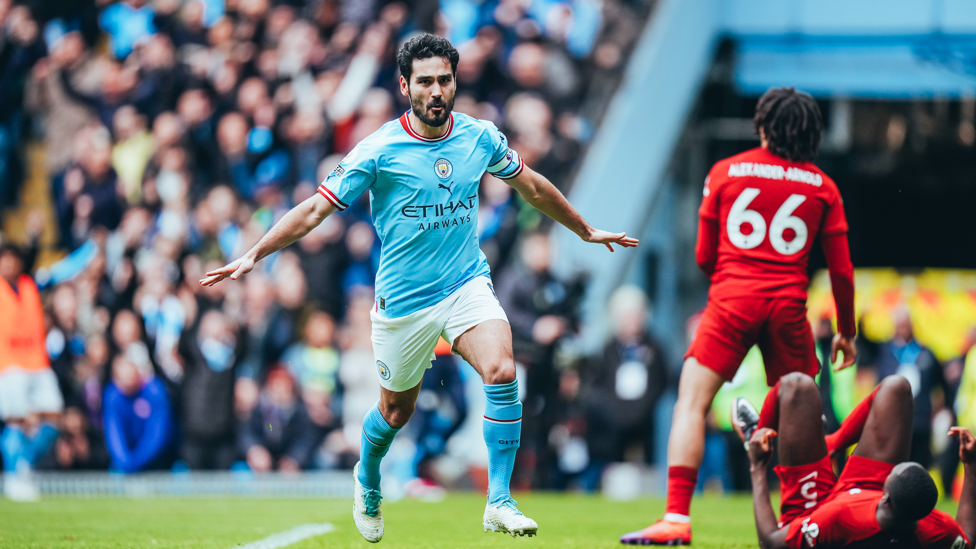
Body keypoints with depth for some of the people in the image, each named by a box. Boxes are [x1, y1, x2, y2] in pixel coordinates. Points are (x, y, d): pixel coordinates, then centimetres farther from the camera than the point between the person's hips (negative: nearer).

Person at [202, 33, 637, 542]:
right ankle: (367, 480, 47)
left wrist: (586, 230, 29)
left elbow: (531, 186, 18)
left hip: (468, 283, 2)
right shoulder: (378, 150, -12)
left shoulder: (480, 137, 0)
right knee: (396, 411, 12)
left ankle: (499, 503, -18)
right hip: (404, 299, -2)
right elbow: (315, 208, -10)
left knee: (502, 372, -24)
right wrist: (253, 255, -19)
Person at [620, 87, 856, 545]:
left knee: (691, 403, -5)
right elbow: (841, 271, 9)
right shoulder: (823, 186, 10)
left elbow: (703, 257, 12)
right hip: (789, 306, 2)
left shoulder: (724, 172, 9)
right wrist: (846, 332, 21)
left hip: (733, 300, -2)